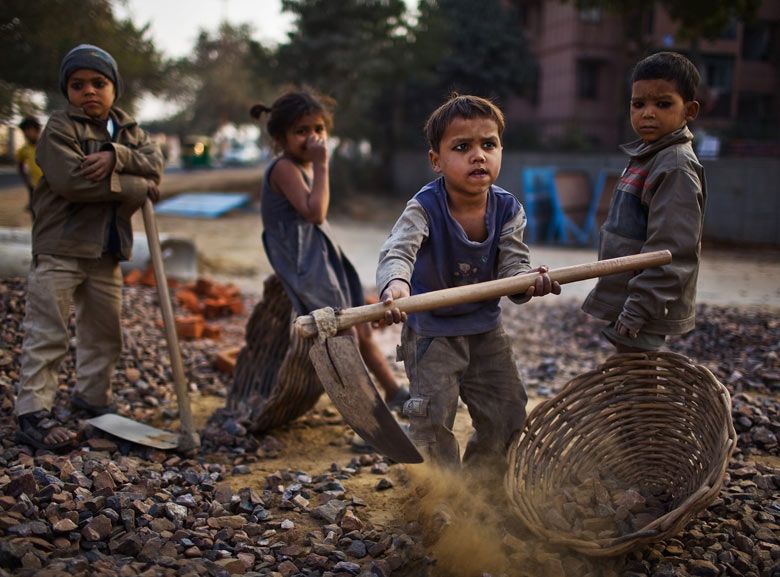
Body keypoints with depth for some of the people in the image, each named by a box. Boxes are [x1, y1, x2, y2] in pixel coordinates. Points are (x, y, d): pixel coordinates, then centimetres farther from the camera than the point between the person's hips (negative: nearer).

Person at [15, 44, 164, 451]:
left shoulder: (128, 129, 12)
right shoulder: (60, 127, -8)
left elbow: (155, 162, -5)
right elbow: (71, 180, -22)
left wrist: (116, 156, -24)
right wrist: (137, 187, -18)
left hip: (106, 251, 7)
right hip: (60, 248, -6)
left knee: (104, 332, 17)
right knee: (47, 334, -6)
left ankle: (92, 396, 33)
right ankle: (32, 413, -2)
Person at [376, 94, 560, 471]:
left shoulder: (507, 209, -11)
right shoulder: (424, 207, -23)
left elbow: (512, 265, -17)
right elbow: (397, 251, -39)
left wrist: (529, 282, -42)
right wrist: (395, 284, -63)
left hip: (486, 329, 5)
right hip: (431, 330, -4)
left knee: (507, 417, 13)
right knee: (433, 422, -5)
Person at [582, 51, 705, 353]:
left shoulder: (677, 166, -18)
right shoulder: (646, 157, 12)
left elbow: (671, 251, -23)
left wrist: (637, 310, -23)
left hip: (645, 309, -9)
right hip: (626, 304, 9)